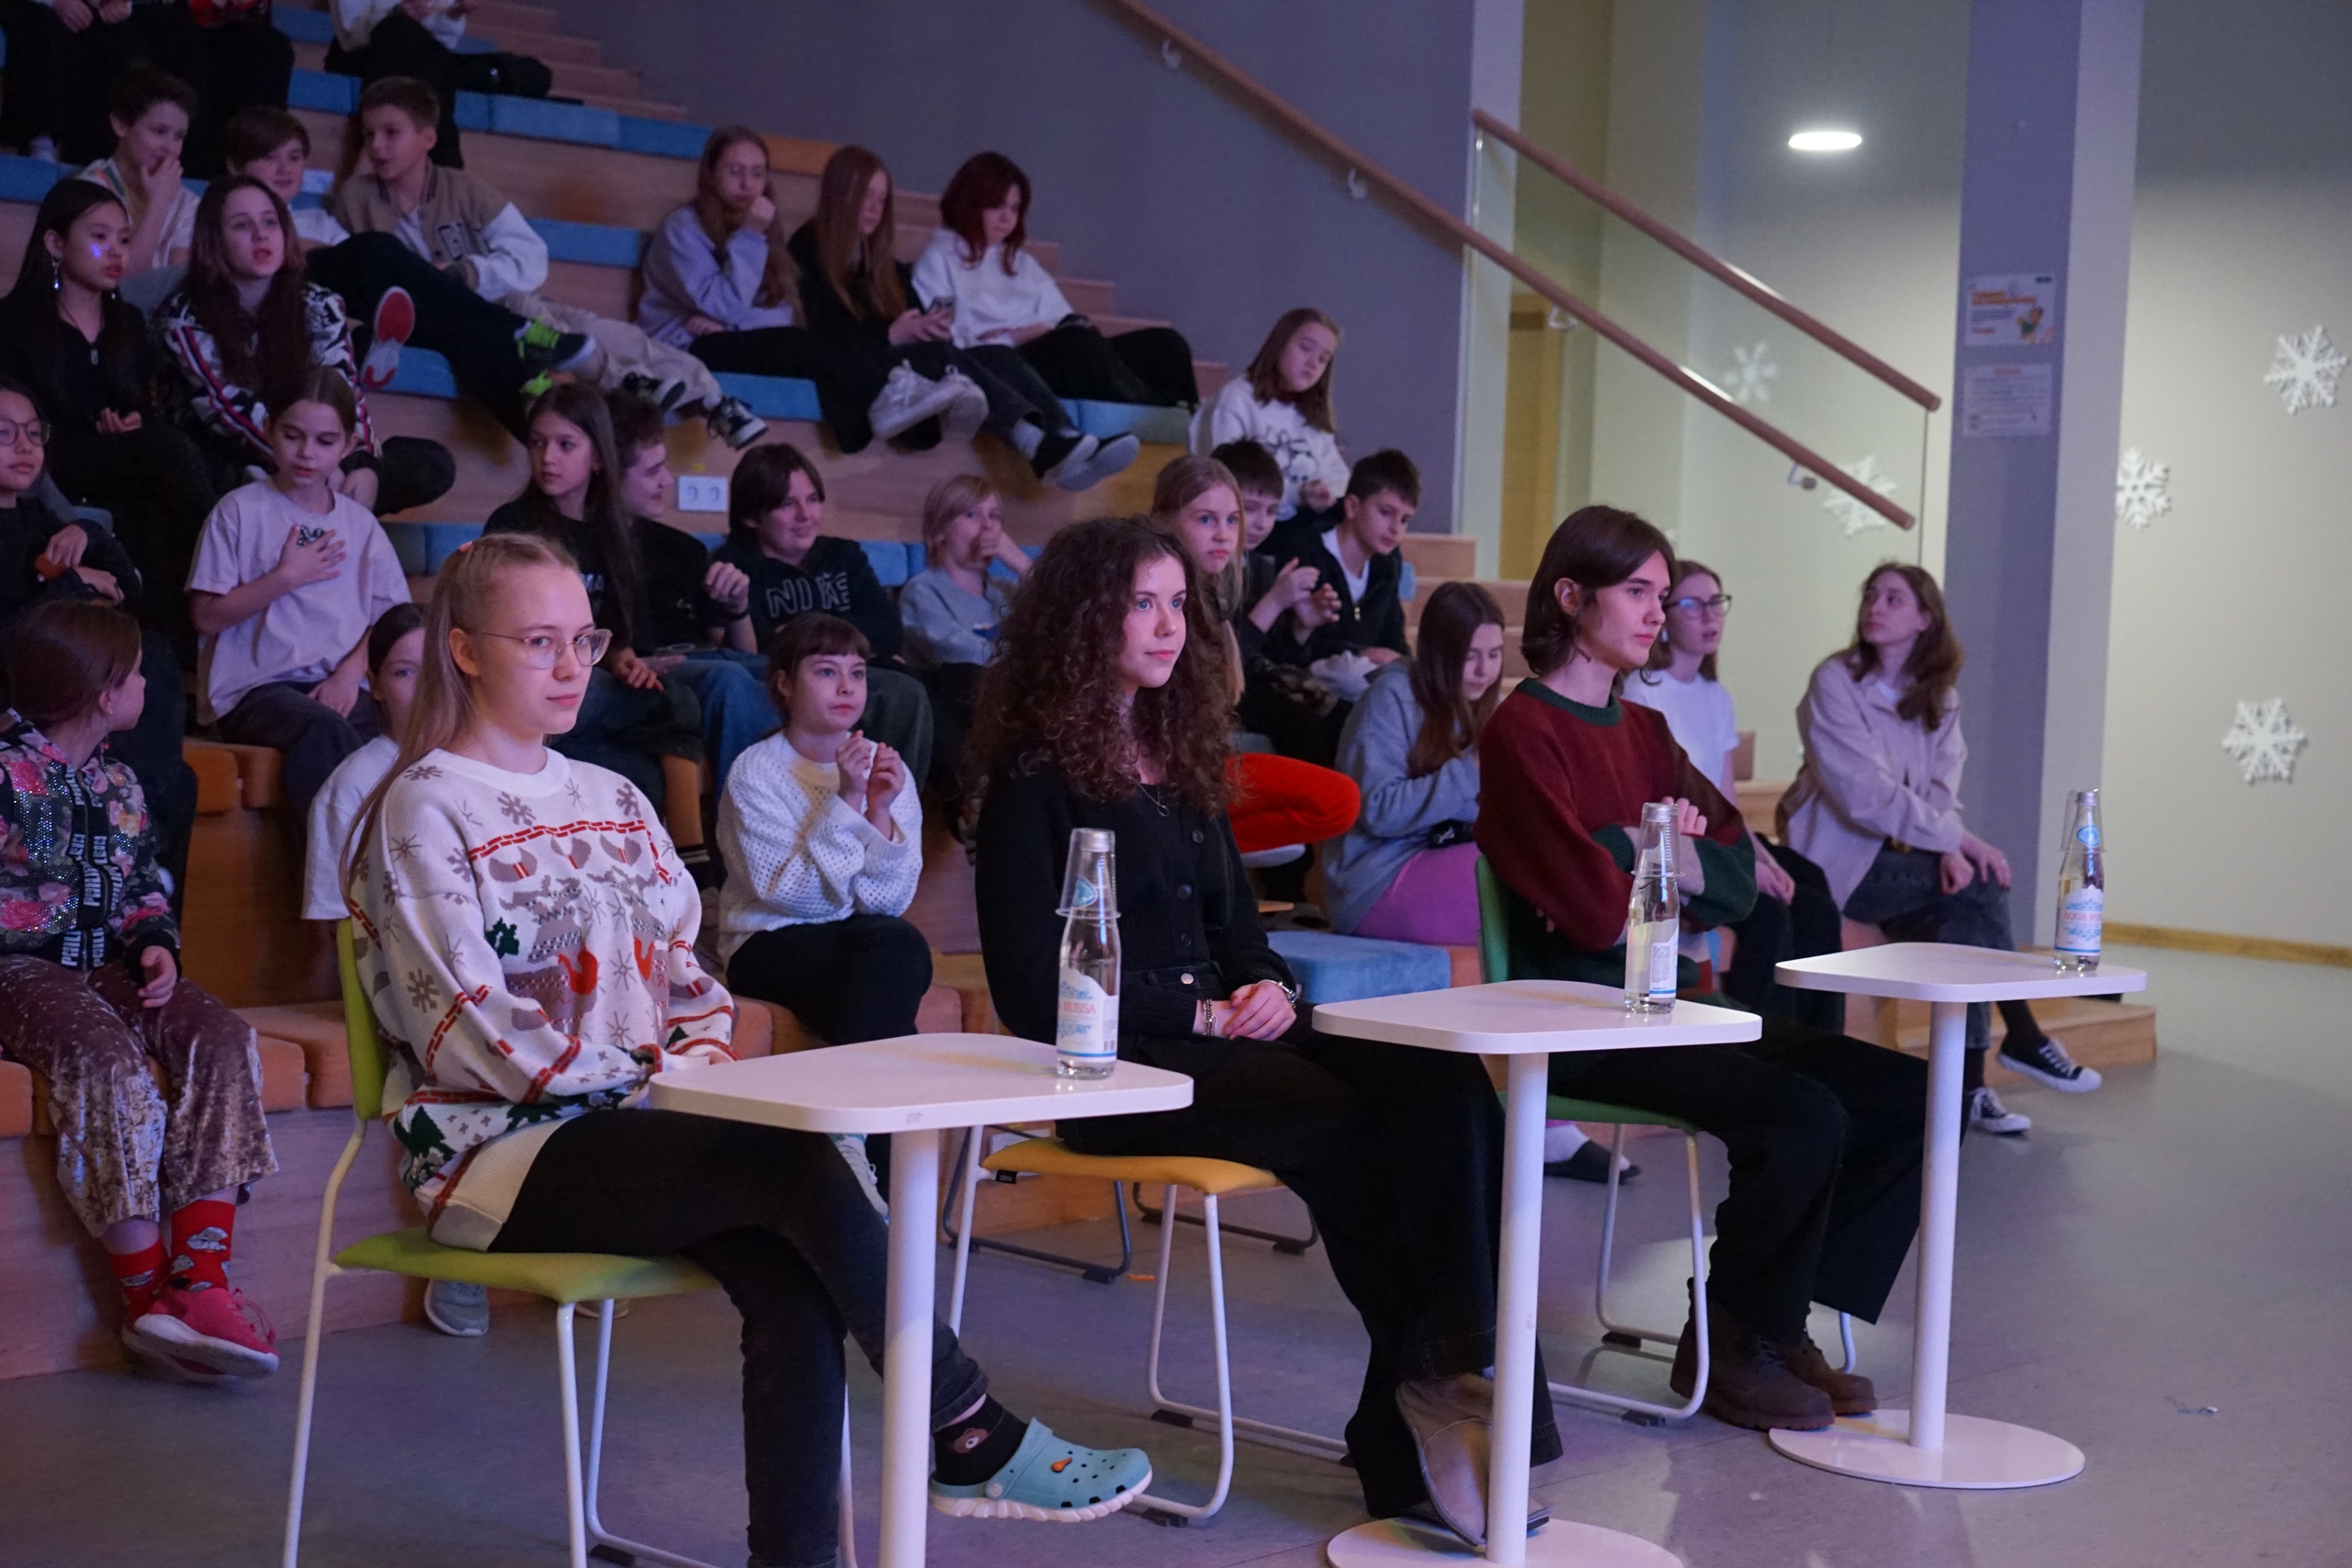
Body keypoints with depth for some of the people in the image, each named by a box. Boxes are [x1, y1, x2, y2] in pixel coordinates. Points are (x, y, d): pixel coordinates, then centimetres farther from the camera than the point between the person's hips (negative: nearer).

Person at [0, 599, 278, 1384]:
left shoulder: (119, 783, 17)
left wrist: (156, 944, 4)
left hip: (109, 965, 7)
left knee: (222, 1038, -20)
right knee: (106, 1056, -34)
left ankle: (201, 1275, -26)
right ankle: (147, 1295, -29)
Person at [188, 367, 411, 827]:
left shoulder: (360, 525, 19)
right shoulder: (241, 511, 7)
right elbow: (207, 616, 1)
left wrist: (351, 671, -5)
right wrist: (285, 578, -4)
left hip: (339, 686, 4)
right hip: (257, 688, -3)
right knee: (325, 731, -37)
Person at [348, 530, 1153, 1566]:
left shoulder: (612, 801, 17)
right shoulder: (426, 810, -4)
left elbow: (685, 971, 19)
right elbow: (473, 1028, -13)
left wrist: (703, 1051, -2)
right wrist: (647, 1082, -13)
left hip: (622, 1125, 6)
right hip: (496, 1146, -6)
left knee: (793, 1278, -25)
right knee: (798, 1163, -27)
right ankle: (973, 1439, -17)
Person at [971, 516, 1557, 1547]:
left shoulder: (1180, 752, 21)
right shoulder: (1036, 774, -2)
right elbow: (1030, 987, -8)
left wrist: (1268, 986, 0)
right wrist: (1203, 1015, -10)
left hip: (1221, 1036, 7)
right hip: (1117, 1069, -6)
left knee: (1446, 1085, -22)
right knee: (1355, 1128, -30)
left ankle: (1452, 1374, -27)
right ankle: (1408, 1442, -17)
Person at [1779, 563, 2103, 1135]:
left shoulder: (1939, 695, 10)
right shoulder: (1835, 681, -9)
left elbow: (1943, 785, 0)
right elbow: (1863, 793, -19)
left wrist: (1948, 848, -22)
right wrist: (1957, 840, -22)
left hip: (1897, 853, 5)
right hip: (1840, 858, -5)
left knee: (1965, 920, -22)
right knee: (1978, 885, -20)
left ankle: (1967, 1086, -18)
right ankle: (2022, 1037, -6)